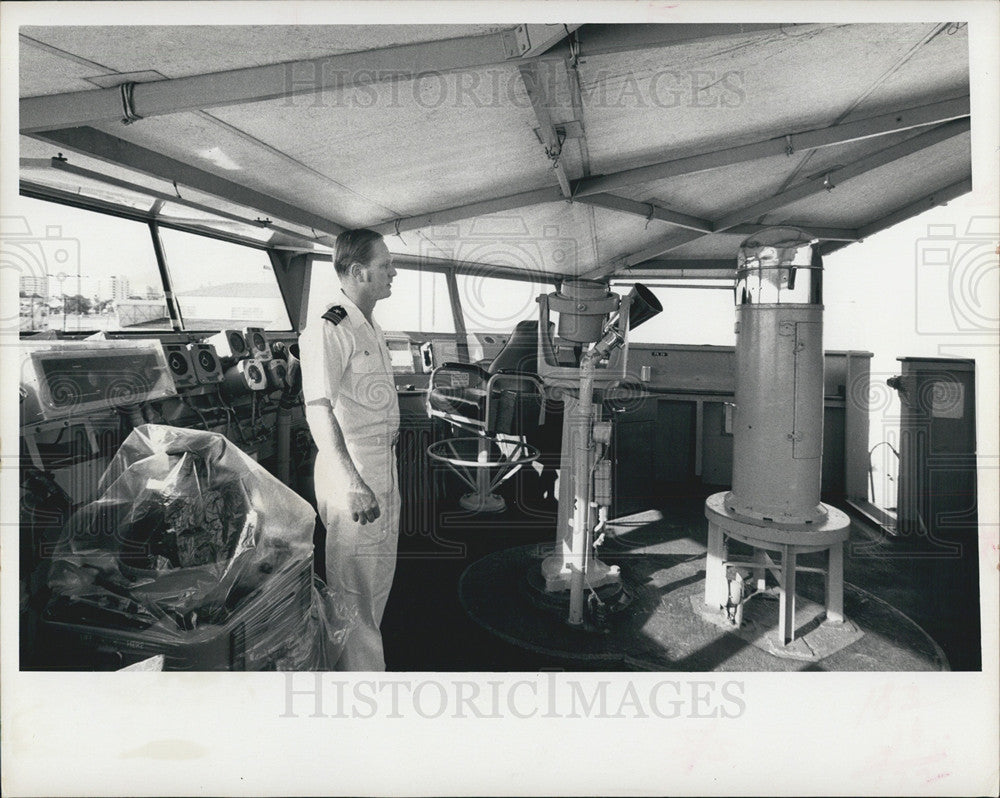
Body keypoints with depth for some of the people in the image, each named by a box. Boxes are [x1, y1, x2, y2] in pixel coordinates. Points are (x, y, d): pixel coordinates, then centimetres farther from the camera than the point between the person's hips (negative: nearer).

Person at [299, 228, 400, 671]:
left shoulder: (370, 328, 15)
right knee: (355, 586, 2)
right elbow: (318, 408, -23)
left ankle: (367, 654, 39)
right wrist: (351, 484, -30)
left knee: (379, 573, 21)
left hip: (384, 467, 10)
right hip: (351, 471, -10)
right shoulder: (328, 328, -15)